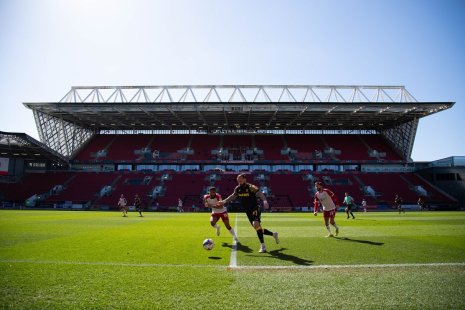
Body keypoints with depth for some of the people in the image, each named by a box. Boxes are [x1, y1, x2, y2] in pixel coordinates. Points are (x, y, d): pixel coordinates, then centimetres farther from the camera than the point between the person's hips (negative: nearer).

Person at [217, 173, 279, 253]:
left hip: (255, 210, -7)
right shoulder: (238, 189, 3)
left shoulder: (251, 187, -16)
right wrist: (224, 201, 12)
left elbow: (260, 194, -27)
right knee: (258, 228, 11)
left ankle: (263, 246, -18)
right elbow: (233, 196, 20)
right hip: (248, 212, 7)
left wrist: (264, 201, -45)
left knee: (256, 224, -29)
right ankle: (273, 234, 36)